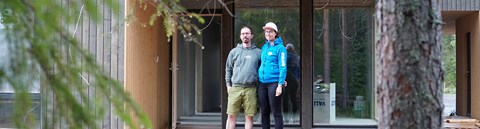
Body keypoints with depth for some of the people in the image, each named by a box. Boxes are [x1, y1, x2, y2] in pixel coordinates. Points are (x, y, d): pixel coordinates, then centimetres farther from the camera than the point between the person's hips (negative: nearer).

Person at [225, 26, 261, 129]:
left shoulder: (258, 52, 9)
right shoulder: (234, 52, 12)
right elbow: (228, 69, 14)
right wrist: (228, 85, 6)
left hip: (251, 89, -1)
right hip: (235, 88, 1)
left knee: (249, 116, 2)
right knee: (231, 115, -1)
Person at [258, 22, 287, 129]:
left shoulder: (280, 48, -5)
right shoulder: (264, 47, 14)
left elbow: (283, 67, -11)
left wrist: (280, 85, -18)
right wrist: (258, 82, 13)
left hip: (274, 83, -7)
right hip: (262, 83, 7)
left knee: (276, 113, -2)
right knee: (264, 112, 11)